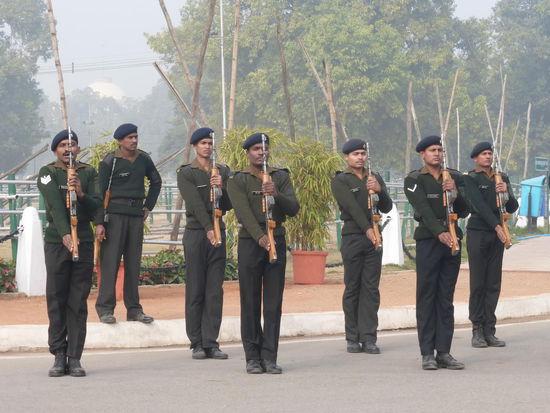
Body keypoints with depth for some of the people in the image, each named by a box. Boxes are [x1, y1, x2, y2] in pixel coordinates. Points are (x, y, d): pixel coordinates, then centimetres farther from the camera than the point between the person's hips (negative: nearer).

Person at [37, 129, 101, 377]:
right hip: (56, 241, -2)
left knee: (78, 302, 1)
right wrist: (65, 235, -27)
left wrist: (80, 193, -17)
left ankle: (74, 358, 2)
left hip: (84, 240, 2)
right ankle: (59, 356, 4)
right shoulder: (48, 173, 1)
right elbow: (55, 205, -14)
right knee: (56, 300, -1)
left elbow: (96, 206, 2)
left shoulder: (89, 173, 10)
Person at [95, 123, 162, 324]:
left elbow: (156, 181, 26)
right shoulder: (110, 161, -6)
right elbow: (99, 192, -8)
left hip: (137, 215, 5)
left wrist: (148, 206, 17)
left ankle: (133, 309, 11)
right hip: (115, 214, -5)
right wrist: (99, 223, -14)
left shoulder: (143, 159, 9)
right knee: (110, 261, -7)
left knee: (134, 262, 7)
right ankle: (105, 309, -5)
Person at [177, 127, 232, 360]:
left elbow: (228, 205, 7)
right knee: (195, 290, -2)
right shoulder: (186, 173, -1)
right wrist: (208, 229, -23)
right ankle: (197, 343, 2)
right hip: (196, 233, -4)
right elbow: (195, 203, -13)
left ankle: (211, 342, 3)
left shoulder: (223, 172, 13)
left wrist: (221, 188, -12)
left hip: (218, 232, 4)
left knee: (215, 290, 1)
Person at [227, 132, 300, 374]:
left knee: (274, 304, 0)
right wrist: (260, 237, -26)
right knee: (250, 303, -1)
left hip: (277, 242, 2)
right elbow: (243, 212, -12)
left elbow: (293, 209, -1)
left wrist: (276, 194, -21)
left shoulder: (281, 177, 10)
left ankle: (269, 357, 2)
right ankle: (252, 357, 5)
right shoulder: (237, 180, 2)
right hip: (250, 243, -2)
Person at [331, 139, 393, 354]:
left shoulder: (375, 179, 16)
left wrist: (379, 190, -12)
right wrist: (367, 229, -25)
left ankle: (369, 338, 1)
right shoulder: (340, 181, 1)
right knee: (352, 288, 0)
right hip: (352, 237, -4)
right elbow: (352, 206, -13)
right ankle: (353, 338, 5)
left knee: (371, 288, 1)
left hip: (374, 237, 4)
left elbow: (387, 208, 7)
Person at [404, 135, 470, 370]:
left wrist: (455, 192, -12)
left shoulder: (455, 178, 11)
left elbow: (464, 212, 7)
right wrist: (440, 233, -29)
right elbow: (424, 209, -16)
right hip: (427, 242, -4)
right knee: (426, 297, -3)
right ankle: (427, 353, -1)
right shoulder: (414, 180, -2)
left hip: (452, 241, 4)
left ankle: (444, 352, 6)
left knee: (446, 298, 5)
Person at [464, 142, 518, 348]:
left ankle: (489, 331, 4)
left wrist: (506, 192, -12)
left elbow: (512, 208, 8)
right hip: (477, 232, -5)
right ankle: (477, 332, -2)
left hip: (497, 233, 5)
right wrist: (497, 226, -20)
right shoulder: (470, 179, -1)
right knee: (478, 283, -5)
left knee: (494, 283, 3)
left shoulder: (502, 178, 14)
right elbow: (479, 205, -13)